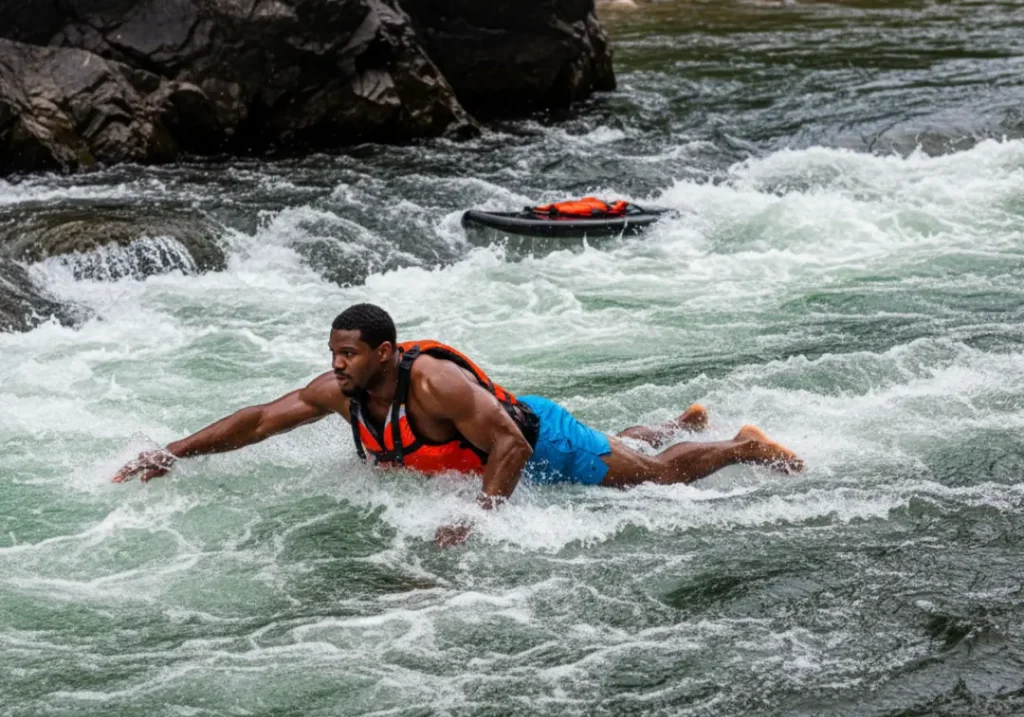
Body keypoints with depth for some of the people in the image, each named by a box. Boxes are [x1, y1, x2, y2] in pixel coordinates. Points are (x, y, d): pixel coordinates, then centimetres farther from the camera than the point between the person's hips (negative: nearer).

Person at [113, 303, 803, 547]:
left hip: (542, 442, -8)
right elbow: (260, 419, -16)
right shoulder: (341, 392, -20)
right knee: (617, 450, 35)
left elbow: (513, 448, -41)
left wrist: (477, 519, -49)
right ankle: (682, 423, 59)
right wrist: (170, 454, -20)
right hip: (505, 433, 8)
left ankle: (745, 446, 29)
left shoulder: (435, 383, -41)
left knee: (659, 476, 7)